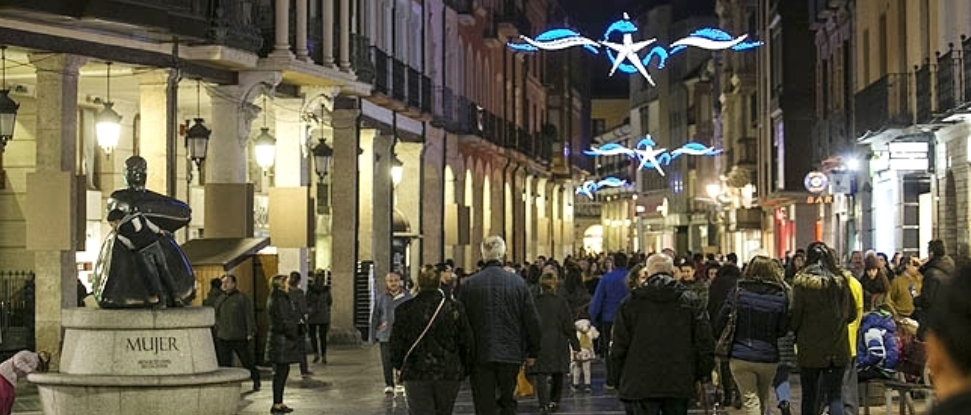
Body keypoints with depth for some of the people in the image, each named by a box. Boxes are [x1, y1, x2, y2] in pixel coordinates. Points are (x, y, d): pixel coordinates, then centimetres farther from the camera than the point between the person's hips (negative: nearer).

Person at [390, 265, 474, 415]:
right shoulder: (455, 308, -2)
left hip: (415, 375, -1)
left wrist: (399, 365, 18)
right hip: (449, 374, 2)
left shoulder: (405, 309, -4)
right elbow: (467, 342, 2)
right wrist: (466, 369, 14)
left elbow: (396, 343, 1)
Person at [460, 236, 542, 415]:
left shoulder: (470, 284, -5)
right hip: (511, 353, 1)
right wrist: (533, 352, 11)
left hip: (480, 355, -1)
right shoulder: (518, 282, -3)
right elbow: (532, 320, 1)